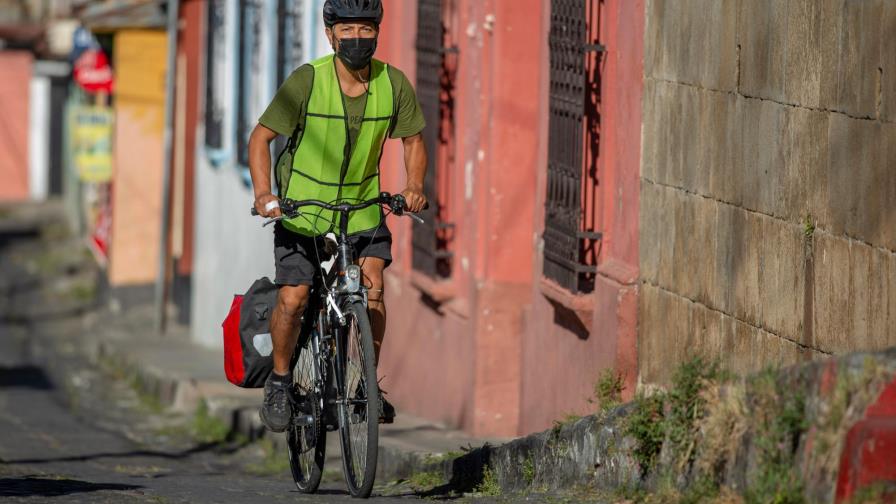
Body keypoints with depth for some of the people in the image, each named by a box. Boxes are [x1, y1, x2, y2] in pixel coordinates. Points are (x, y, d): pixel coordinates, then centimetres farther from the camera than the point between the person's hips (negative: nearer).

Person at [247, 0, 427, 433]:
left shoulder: (393, 84, -11)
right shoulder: (307, 81, -19)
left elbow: (413, 141, 4)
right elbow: (261, 137, -12)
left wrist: (413, 187, -13)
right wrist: (263, 193, -25)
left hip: (363, 207, 2)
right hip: (303, 209, -2)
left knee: (372, 290, -16)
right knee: (292, 299, -11)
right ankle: (279, 380, 13)